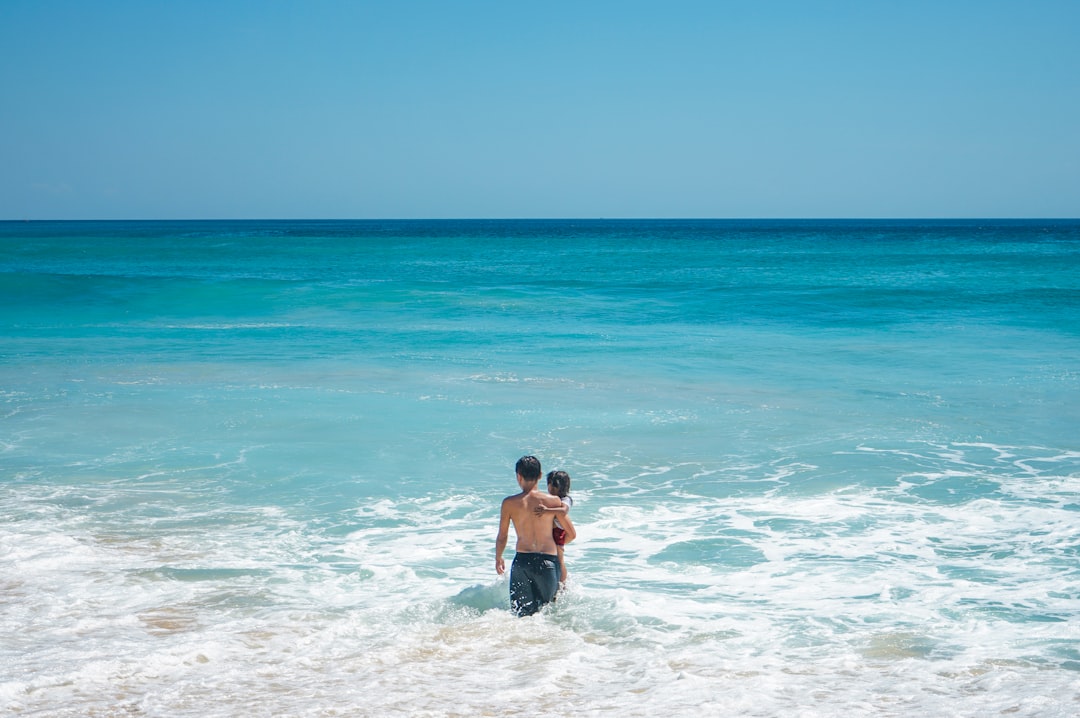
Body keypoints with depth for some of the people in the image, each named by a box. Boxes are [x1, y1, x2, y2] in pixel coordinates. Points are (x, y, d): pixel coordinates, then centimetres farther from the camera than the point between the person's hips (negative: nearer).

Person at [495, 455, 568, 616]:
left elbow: (502, 537, 7)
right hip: (548, 560, 0)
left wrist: (498, 559, 24)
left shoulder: (509, 503, -1)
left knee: (521, 612, 6)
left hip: (522, 560, 0)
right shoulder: (554, 501, -2)